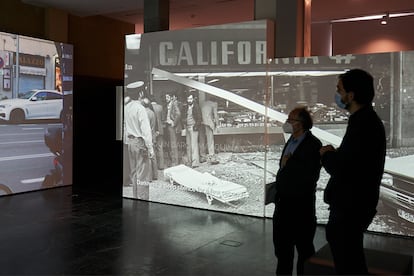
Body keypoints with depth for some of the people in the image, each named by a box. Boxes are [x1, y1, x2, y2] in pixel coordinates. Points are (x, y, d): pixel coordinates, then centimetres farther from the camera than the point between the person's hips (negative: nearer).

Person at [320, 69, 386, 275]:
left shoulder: (363, 124, -24)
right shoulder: (365, 119, 9)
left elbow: (342, 170, -28)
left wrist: (326, 155, -11)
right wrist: (334, 154, 2)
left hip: (351, 208, -10)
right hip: (352, 204, 10)